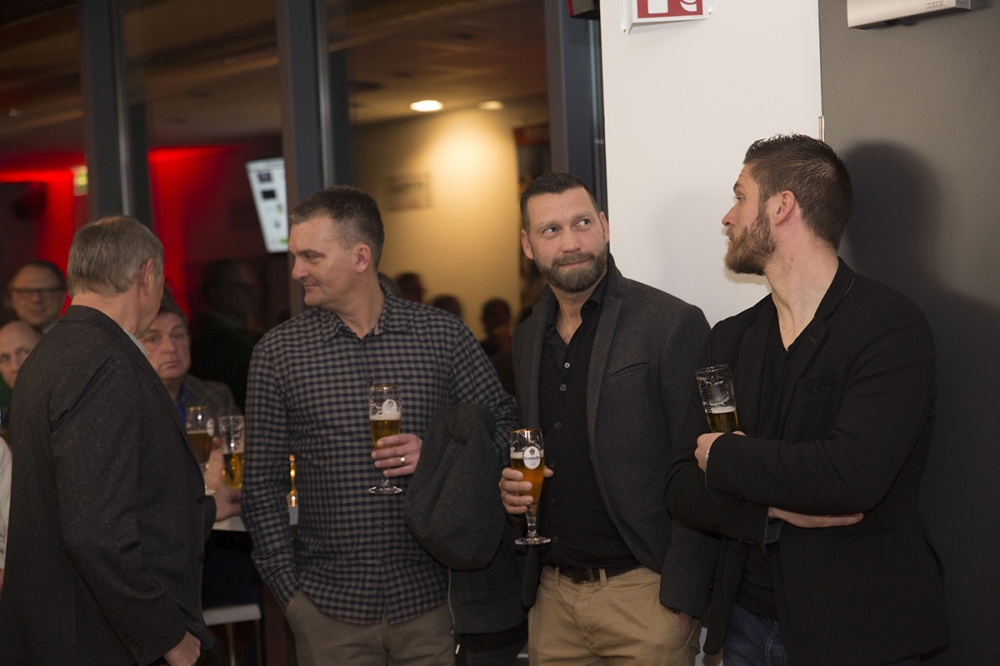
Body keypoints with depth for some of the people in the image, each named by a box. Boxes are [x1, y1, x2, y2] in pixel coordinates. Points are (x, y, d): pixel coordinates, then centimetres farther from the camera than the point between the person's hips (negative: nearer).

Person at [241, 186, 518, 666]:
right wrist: (287, 588, -2)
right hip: (329, 605, 0)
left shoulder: (445, 337, 0)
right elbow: (263, 486, 3)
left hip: (432, 596, 0)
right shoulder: (277, 352, 1)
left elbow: (504, 429, 6)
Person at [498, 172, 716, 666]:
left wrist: (681, 601, -15)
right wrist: (513, 486, 1)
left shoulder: (673, 324, -9)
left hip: (642, 592, -5)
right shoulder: (527, 339, 11)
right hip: (553, 596, 6)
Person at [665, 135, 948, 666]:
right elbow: (682, 489, 1)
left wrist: (724, 455, -12)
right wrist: (782, 510, -17)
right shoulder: (730, 341, 6)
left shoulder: (891, 327, -13)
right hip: (747, 619, 5)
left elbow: (851, 476, -27)